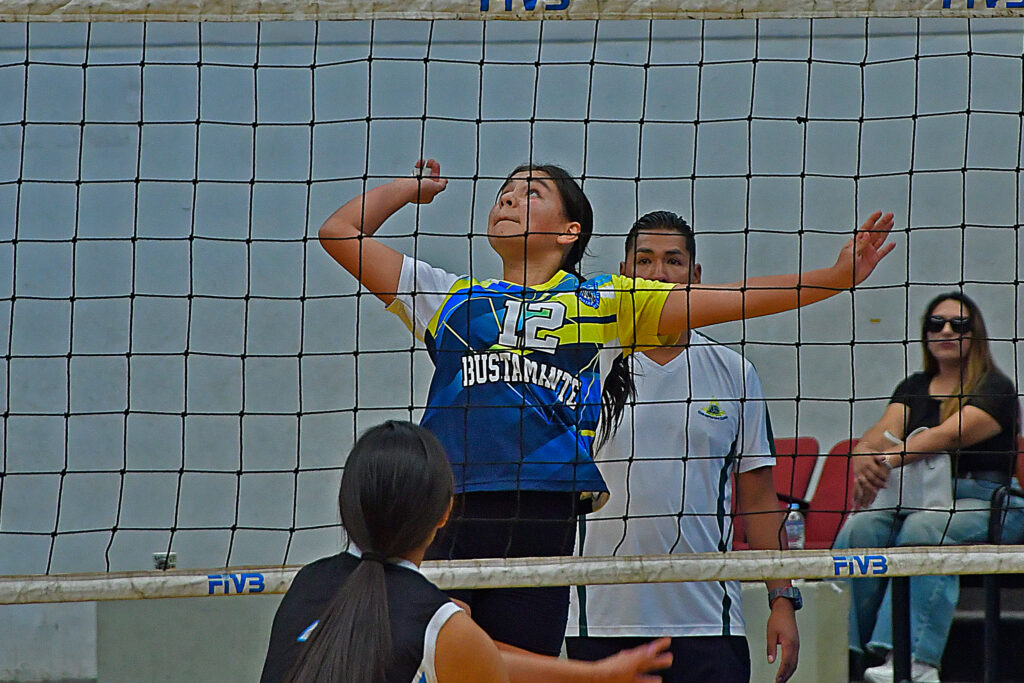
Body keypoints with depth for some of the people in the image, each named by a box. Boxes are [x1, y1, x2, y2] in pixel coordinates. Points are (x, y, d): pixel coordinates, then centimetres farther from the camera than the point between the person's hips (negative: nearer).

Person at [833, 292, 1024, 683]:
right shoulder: (914, 388, 18)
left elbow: (951, 434, -19)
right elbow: (884, 433, -1)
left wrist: (889, 460, -34)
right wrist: (865, 460, -27)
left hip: (987, 503, -5)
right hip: (919, 497, 5)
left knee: (924, 529, -36)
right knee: (860, 527, -25)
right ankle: (843, 648, -32)